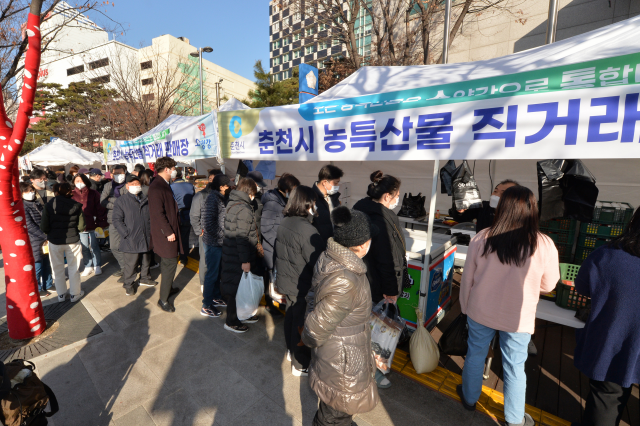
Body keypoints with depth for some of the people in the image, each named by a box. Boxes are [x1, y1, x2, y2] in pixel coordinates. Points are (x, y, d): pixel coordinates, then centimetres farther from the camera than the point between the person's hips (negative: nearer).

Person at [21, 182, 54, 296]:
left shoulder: (37, 204, 10)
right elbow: (30, 226, -16)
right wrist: (45, 236, -17)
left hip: (45, 239, 6)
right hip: (34, 241, -6)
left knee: (46, 264, 15)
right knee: (37, 266, 3)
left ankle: (48, 285, 28)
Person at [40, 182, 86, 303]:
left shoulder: (48, 206, -8)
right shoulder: (76, 206, -8)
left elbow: (44, 227, -9)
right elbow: (81, 227, -8)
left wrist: (52, 232, 12)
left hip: (55, 241, 1)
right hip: (72, 240, 0)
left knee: (57, 269, 16)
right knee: (73, 268, 12)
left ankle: (61, 294, 27)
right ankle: (75, 294, 22)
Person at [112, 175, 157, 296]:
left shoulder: (146, 200, 9)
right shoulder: (121, 201, -3)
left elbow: (151, 217, 16)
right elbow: (117, 220, -5)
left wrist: (151, 231, 5)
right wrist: (126, 234, -14)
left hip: (146, 239, 4)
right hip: (131, 240, -4)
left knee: (146, 261, 18)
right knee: (131, 264, 3)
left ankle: (144, 278, 37)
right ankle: (129, 284, 21)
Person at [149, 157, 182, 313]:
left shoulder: (164, 185, 12)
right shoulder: (156, 187, -20)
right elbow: (158, 213, -24)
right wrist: (168, 232, -21)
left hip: (169, 230, 10)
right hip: (165, 233, -10)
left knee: (167, 263, 21)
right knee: (171, 264, -5)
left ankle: (168, 288, 38)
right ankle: (163, 299, 7)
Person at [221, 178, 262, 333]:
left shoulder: (233, 204, 8)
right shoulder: (244, 209, -22)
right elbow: (242, 237, -24)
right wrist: (245, 260, -20)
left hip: (230, 252, 10)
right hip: (238, 257, -10)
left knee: (238, 285, 21)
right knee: (237, 287, 6)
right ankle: (231, 321, 24)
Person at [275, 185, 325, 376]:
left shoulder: (284, 223, -1)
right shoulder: (307, 230, -28)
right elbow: (317, 262, -25)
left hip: (286, 281, 8)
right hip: (302, 287, -8)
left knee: (290, 316, 25)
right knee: (302, 324, 10)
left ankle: (292, 350, 48)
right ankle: (300, 365, 30)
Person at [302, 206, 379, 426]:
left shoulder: (330, 256, -11)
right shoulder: (345, 283, -38)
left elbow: (315, 296, 2)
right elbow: (317, 329, -29)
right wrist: (310, 340, -9)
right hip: (342, 360, -8)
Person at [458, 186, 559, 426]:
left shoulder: (481, 239, -16)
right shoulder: (544, 246, -17)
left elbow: (467, 279, -6)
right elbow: (548, 286, -1)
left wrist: (465, 306, 10)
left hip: (480, 312, 1)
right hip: (518, 318, 0)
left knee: (475, 355, 20)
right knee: (515, 366, 18)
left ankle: (469, 398, 43)